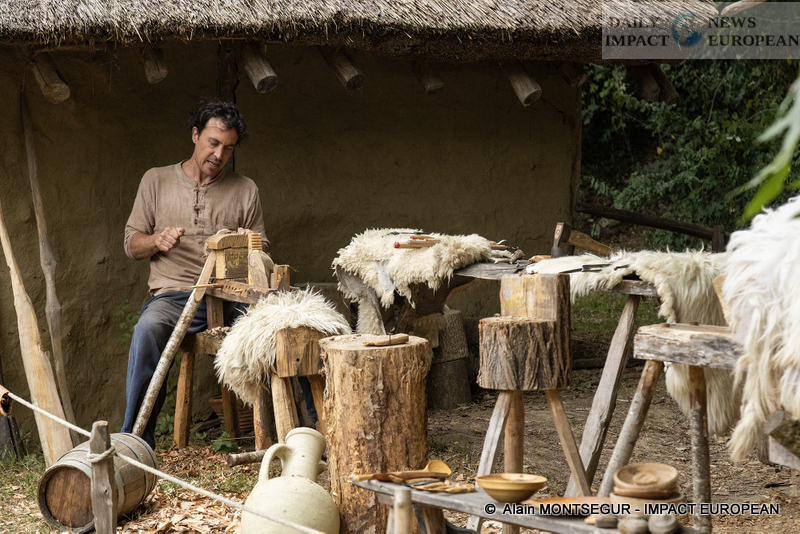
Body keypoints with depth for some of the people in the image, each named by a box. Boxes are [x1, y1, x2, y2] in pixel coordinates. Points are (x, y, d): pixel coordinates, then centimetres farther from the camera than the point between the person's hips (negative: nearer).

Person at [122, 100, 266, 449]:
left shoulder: (245, 190, 16)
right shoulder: (157, 180, 14)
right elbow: (131, 244, 14)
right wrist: (157, 241, -8)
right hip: (174, 295, -1)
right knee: (148, 329, -37)